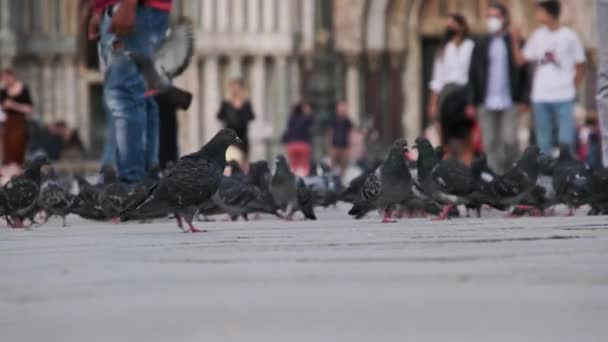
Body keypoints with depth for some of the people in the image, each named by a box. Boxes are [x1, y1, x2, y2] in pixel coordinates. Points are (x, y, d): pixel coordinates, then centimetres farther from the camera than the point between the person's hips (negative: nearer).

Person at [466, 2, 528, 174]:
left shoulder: (516, 42, 4)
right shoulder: (480, 44, 11)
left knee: (509, 141, -7)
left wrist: (523, 100, -7)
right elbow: (473, 74, 8)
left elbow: (524, 73, 1)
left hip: (510, 103, -2)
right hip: (486, 104, 2)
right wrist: (471, 102, 1)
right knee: (490, 143, 1)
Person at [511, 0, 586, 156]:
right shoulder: (538, 36, 9)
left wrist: (572, 87, -2)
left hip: (564, 97, -4)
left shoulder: (570, 36, -2)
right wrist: (515, 40, -1)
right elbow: (520, 59, 9)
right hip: (541, 97, 4)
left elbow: (580, 67, 3)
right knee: (543, 142, 8)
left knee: (566, 141, -7)